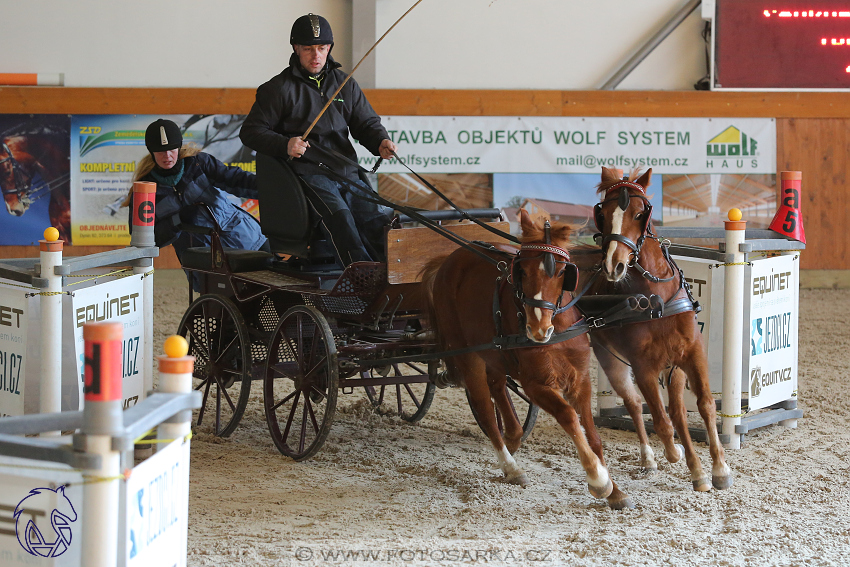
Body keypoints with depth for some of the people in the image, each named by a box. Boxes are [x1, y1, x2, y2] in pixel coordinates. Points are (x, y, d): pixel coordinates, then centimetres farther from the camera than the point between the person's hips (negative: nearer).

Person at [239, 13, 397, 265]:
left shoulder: (346, 84, 22)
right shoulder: (279, 88, 8)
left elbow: (366, 124, 24)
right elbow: (251, 131, 6)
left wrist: (381, 142, -1)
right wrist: (285, 145, -14)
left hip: (347, 172, 6)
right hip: (306, 174, -5)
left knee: (378, 221, -20)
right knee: (340, 216, -33)